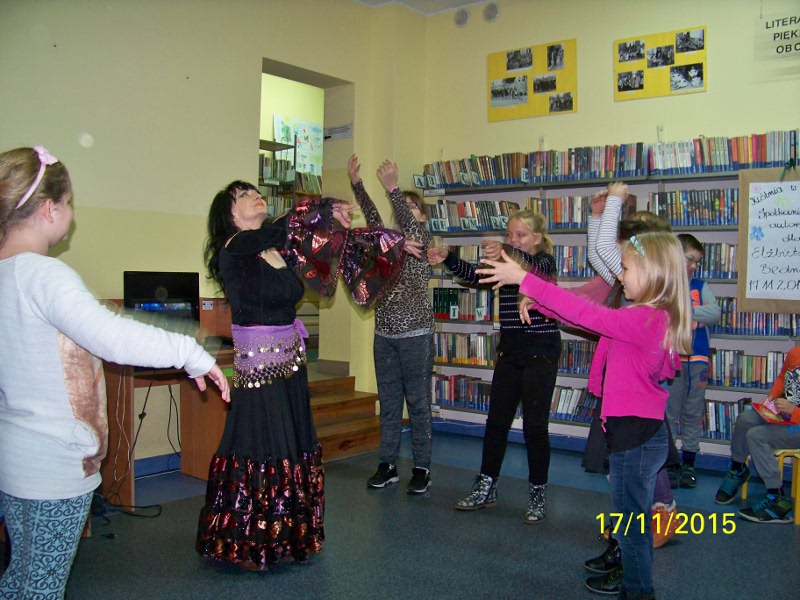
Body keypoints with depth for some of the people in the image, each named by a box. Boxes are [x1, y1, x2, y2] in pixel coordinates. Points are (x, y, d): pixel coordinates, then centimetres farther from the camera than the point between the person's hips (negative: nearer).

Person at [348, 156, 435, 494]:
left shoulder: (424, 240, -1)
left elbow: (407, 223, -19)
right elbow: (372, 216, 1)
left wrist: (392, 188, -29)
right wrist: (356, 183, -8)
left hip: (416, 335, -5)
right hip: (384, 334, 5)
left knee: (418, 402, 1)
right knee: (388, 402, 10)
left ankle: (421, 468, 9)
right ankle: (387, 465, 18)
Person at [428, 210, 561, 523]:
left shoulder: (545, 262, -8)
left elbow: (530, 265, -32)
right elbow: (475, 275, -1)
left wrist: (505, 251, -53)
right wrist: (447, 259, -18)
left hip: (541, 350, -6)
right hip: (510, 349, 6)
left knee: (535, 425, -1)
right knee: (496, 421, 8)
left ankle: (538, 494, 14)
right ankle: (486, 488, 18)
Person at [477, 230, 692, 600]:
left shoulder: (646, 319, -23)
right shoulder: (651, 317, 9)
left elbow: (584, 314, -26)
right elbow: (590, 317, 10)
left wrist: (524, 279, -24)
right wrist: (534, 299, 4)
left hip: (635, 434, -10)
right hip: (641, 431, 10)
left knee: (631, 524, 5)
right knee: (634, 520, 23)